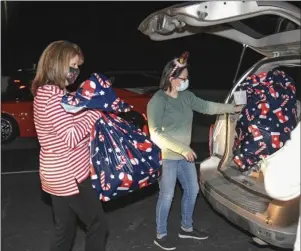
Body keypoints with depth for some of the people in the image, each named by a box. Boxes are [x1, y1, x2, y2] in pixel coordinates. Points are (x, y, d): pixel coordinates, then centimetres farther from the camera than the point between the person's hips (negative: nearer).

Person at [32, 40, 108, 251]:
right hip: (68, 176, -10)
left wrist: (90, 110, -1)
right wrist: (95, 112, -16)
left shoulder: (48, 92, 11)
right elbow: (72, 137, -24)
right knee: (98, 224, 6)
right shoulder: (52, 96, -21)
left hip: (61, 174, 10)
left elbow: (70, 129, 13)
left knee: (65, 230, 19)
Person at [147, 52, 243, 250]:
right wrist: (183, 149, -24)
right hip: (167, 156, -8)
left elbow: (206, 106, 14)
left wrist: (233, 108, 14)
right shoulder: (158, 101, -19)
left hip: (184, 154, 8)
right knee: (167, 196, 3)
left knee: (192, 190, 18)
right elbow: (155, 134, -23)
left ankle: (186, 228, 38)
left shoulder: (186, 96, 2)